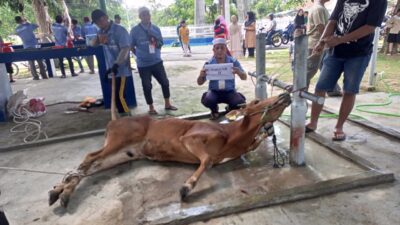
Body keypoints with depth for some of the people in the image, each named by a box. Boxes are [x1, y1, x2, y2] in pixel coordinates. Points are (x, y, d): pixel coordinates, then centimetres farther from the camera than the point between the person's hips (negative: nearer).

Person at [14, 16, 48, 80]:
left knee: (31, 62, 5)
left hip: (27, 47, 2)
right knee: (40, 61, 4)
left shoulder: (17, 29, 2)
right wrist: (26, 22, 16)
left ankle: (35, 76, 0)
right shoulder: (29, 25, -7)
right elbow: (37, 26, 8)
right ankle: (44, 75, 3)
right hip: (34, 45, -2)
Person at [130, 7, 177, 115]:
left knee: (165, 82, 7)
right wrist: (141, 55, 3)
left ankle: (167, 104, 24)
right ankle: (151, 108, 21)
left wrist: (157, 43, -9)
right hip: (143, 64, -3)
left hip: (157, 61, 3)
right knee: (147, 86, 5)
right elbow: (131, 46, 1)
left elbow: (161, 44, 11)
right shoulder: (135, 30, -7)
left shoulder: (156, 28, 3)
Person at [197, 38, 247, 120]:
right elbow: (200, 83, -2)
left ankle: (231, 110, 14)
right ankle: (214, 111, 8)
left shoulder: (233, 61, -3)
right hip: (214, 91, 0)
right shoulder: (209, 64, -5)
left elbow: (244, 78, -3)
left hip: (229, 91, 1)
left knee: (240, 102, -26)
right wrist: (201, 76, -27)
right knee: (207, 100, -32)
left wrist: (239, 72, -27)